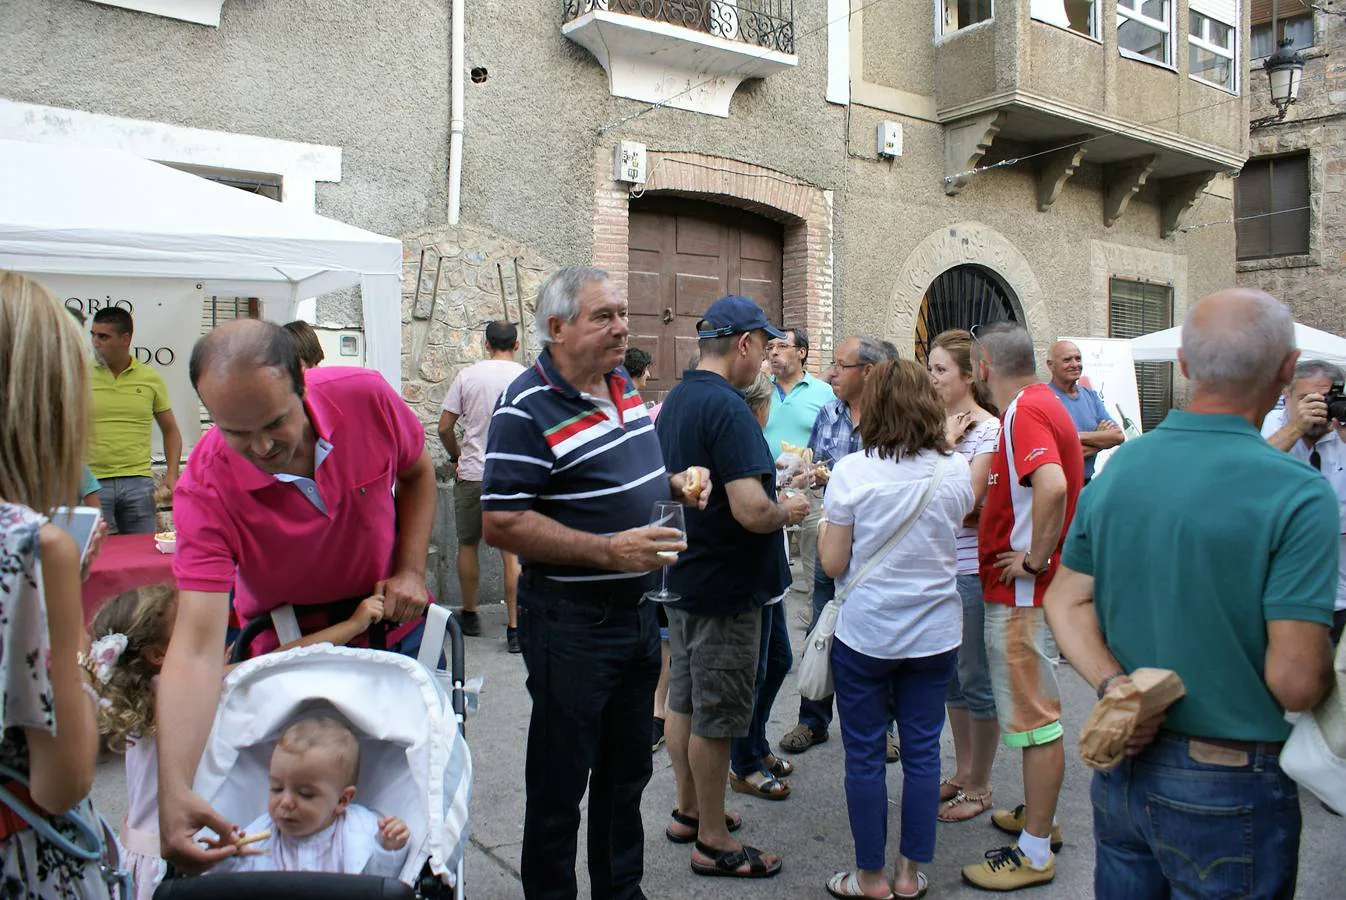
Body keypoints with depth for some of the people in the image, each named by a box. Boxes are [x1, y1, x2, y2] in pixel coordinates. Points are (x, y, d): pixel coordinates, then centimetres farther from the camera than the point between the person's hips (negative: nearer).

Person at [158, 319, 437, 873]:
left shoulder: (365, 397, -25)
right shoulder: (206, 489, -30)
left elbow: (416, 472, -2)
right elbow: (197, 646, -37)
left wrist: (411, 570, -13)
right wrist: (174, 792, -47)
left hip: (393, 625, 2)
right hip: (288, 648, -1)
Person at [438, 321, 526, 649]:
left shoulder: (468, 376, -2)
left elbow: (444, 428, 0)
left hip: (472, 474, 0)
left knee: (468, 544, 16)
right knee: (512, 551, 3)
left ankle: (469, 616, 27)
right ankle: (514, 627, 1)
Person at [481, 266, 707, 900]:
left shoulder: (621, 384, 6)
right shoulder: (527, 410, -19)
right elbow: (500, 523, -23)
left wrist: (675, 482, 1)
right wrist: (610, 550, -28)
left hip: (638, 609, 8)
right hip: (571, 622, -8)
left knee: (627, 769, 23)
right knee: (560, 783, 9)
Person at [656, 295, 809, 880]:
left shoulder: (675, 400, 6)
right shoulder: (727, 408, -23)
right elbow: (752, 510, -31)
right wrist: (789, 510, -10)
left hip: (681, 577, 9)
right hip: (724, 587, -9)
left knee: (684, 701, 19)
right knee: (715, 718, 4)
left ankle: (689, 810, 36)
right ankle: (713, 841, 19)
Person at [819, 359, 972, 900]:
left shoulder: (851, 471, -13)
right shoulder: (955, 471, -4)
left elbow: (833, 563, -9)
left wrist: (825, 518, 8)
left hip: (866, 633, -3)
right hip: (935, 633, 3)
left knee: (864, 755, 10)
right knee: (922, 750, 13)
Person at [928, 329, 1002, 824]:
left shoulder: (989, 430, -12)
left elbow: (965, 500, -19)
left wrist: (945, 445, -14)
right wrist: (942, 441, -6)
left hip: (972, 566, -7)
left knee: (974, 679, 4)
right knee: (950, 675, 17)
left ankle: (979, 786, 20)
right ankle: (962, 772, 33)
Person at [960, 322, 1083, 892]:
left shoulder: (1025, 411, -19)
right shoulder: (1041, 403, 13)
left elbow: (1052, 485, -37)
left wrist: (1035, 560, -26)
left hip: (1023, 594, -11)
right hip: (1021, 592, 11)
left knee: (1034, 717, -1)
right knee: (1035, 710, 21)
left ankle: (1035, 853, 10)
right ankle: (1039, 816, 36)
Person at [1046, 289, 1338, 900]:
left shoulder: (1120, 465, -3)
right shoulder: (1298, 494, -20)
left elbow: (1066, 602, 0)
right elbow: (1295, 681, -21)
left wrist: (1116, 687, -12)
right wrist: (1326, 671, 0)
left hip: (1123, 761, 5)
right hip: (1229, 789, -5)